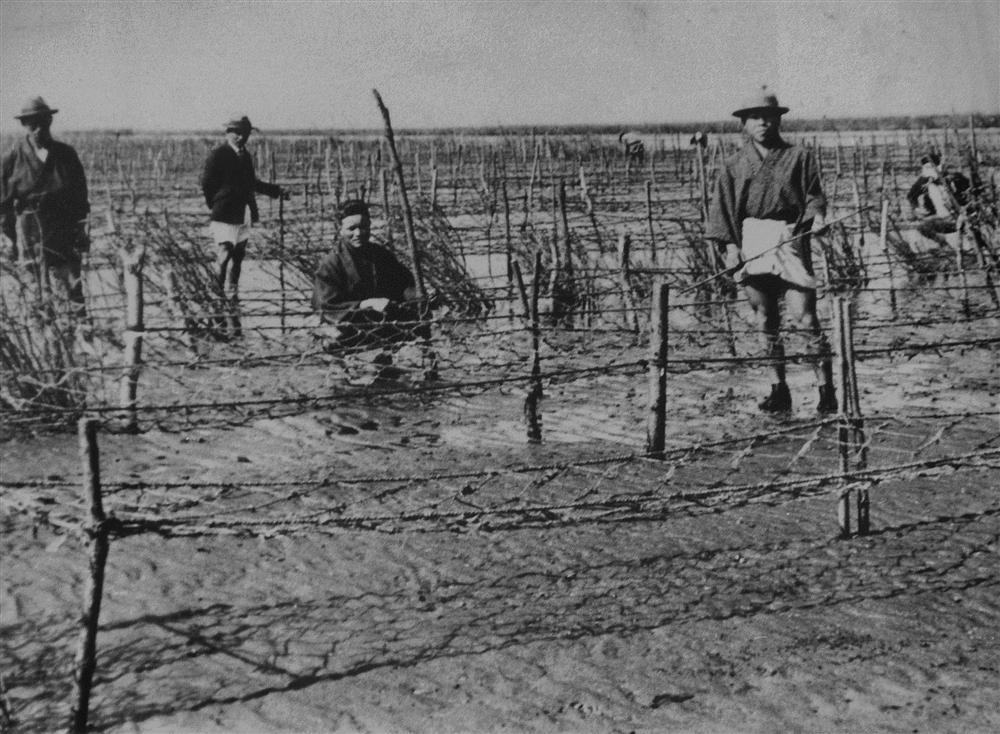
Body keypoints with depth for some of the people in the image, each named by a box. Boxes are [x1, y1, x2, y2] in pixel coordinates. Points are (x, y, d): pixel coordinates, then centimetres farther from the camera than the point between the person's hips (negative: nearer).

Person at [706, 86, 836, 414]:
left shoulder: (798, 157, 9)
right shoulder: (733, 166, 13)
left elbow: (813, 195, 6)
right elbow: (723, 208, 8)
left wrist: (816, 216, -15)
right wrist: (729, 245, -4)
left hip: (790, 240, -2)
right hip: (751, 244, 3)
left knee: (804, 316, -8)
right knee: (766, 322, 7)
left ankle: (826, 388, -2)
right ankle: (779, 389, 16)